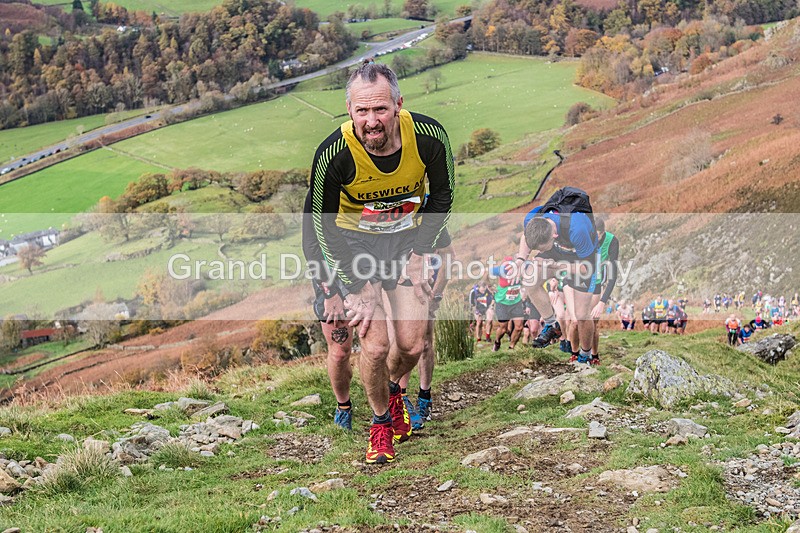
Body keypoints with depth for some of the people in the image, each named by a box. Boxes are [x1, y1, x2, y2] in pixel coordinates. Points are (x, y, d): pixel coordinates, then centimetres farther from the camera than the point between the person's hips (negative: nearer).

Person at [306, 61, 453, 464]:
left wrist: (419, 255, -9)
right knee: (375, 345, -12)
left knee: (412, 345, -2)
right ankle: (381, 421, 17)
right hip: (355, 242, -2)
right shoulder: (334, 154, -30)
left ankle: (392, 387, 34)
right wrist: (358, 288, -16)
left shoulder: (429, 136, -25)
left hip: (409, 238, 2)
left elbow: (441, 196, -5)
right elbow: (324, 223, -15)